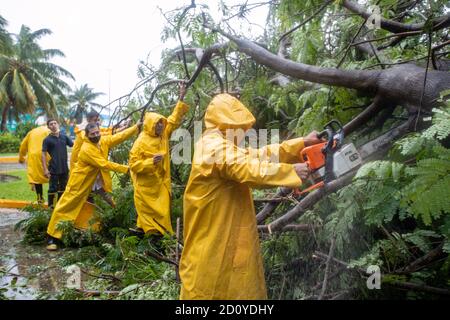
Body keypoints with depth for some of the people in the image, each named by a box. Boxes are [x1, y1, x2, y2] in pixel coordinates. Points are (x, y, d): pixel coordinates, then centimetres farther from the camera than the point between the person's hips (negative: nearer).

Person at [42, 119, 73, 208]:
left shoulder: (64, 136, 4)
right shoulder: (47, 139, -6)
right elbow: (43, 154, -8)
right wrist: (45, 169, -14)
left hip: (64, 168, 4)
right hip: (53, 169, -4)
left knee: (63, 187, 14)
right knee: (53, 188, 2)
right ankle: (51, 205, 15)